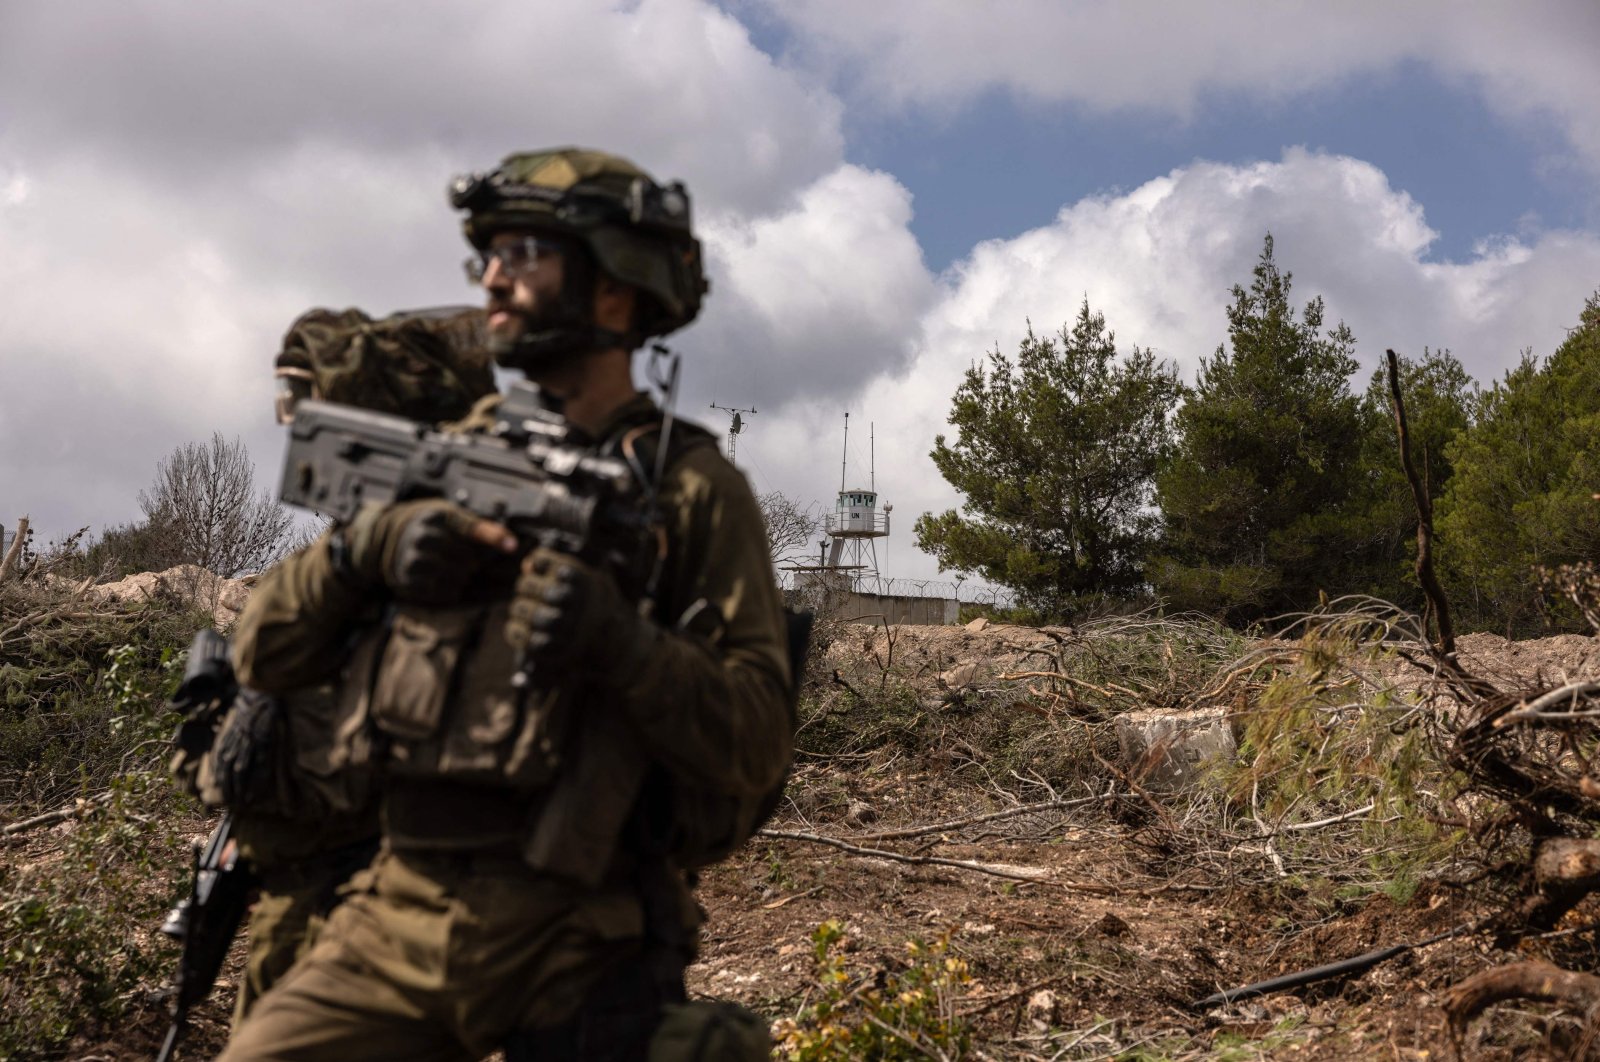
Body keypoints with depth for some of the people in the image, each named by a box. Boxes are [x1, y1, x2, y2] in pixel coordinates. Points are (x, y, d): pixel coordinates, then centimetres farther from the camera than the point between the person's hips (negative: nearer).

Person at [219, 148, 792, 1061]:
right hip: (394, 921, 4)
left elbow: (759, 745, -9)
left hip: (575, 942, -3)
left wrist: (620, 644, -25)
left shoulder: (690, 488, -3)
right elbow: (264, 655, 8)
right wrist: (363, 547, -10)